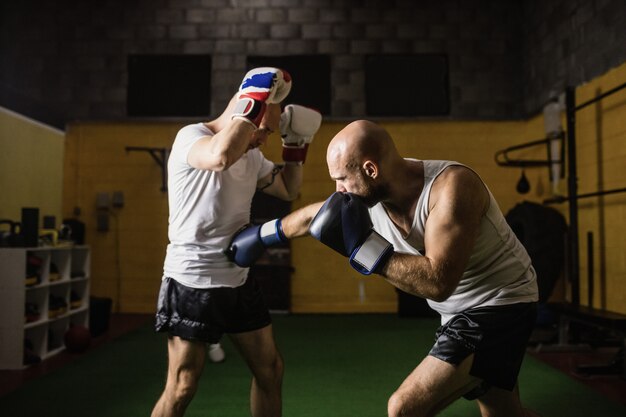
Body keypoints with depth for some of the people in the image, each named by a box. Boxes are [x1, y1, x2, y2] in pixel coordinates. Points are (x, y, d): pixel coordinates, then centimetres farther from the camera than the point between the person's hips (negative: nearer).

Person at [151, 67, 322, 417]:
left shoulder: (252, 156, 9)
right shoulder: (191, 136, -14)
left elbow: (288, 190, 23)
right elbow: (222, 156, -38)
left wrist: (295, 145, 9)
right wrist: (256, 102, -27)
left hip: (238, 280, 8)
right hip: (192, 283, -8)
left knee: (271, 369, 15)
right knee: (182, 388, -3)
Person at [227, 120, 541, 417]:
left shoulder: (452, 185, -30)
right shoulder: (366, 194, -8)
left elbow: (438, 282, -36)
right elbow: (313, 215, 11)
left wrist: (362, 246, -33)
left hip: (500, 304, -8)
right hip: (463, 310, 8)